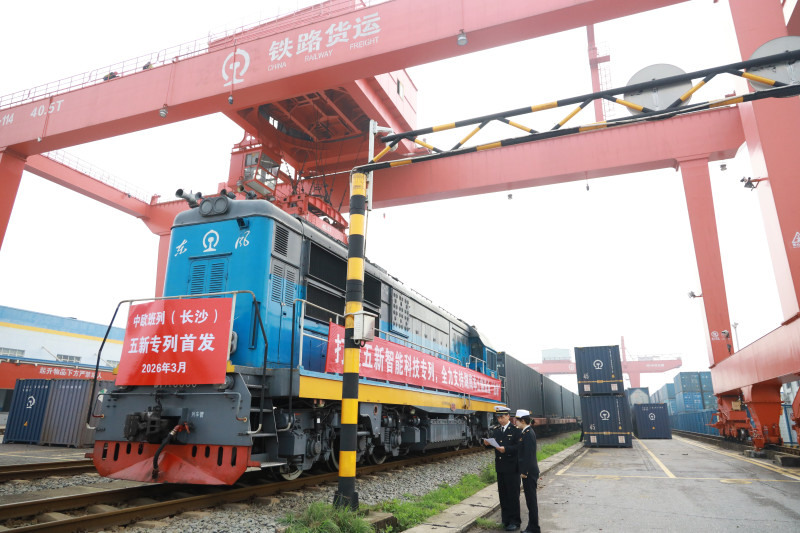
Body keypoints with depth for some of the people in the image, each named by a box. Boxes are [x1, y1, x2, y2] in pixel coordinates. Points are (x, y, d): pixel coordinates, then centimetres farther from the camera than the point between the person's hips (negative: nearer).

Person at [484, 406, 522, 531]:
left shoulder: (515, 429, -9)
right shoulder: (495, 429, 10)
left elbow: (519, 446, -14)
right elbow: (493, 442, 10)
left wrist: (506, 449, -25)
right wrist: (487, 443, -12)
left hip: (512, 468, -6)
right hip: (500, 467, 6)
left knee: (513, 495, 1)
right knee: (502, 494, 12)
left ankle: (514, 521, 12)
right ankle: (506, 519, 23)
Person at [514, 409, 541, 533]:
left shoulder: (528, 433, -19)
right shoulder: (525, 432, 11)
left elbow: (528, 454, -22)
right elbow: (522, 452, 11)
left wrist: (524, 472, -18)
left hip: (529, 472, -10)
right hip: (528, 471, 10)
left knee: (531, 499, 0)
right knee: (530, 499, 16)